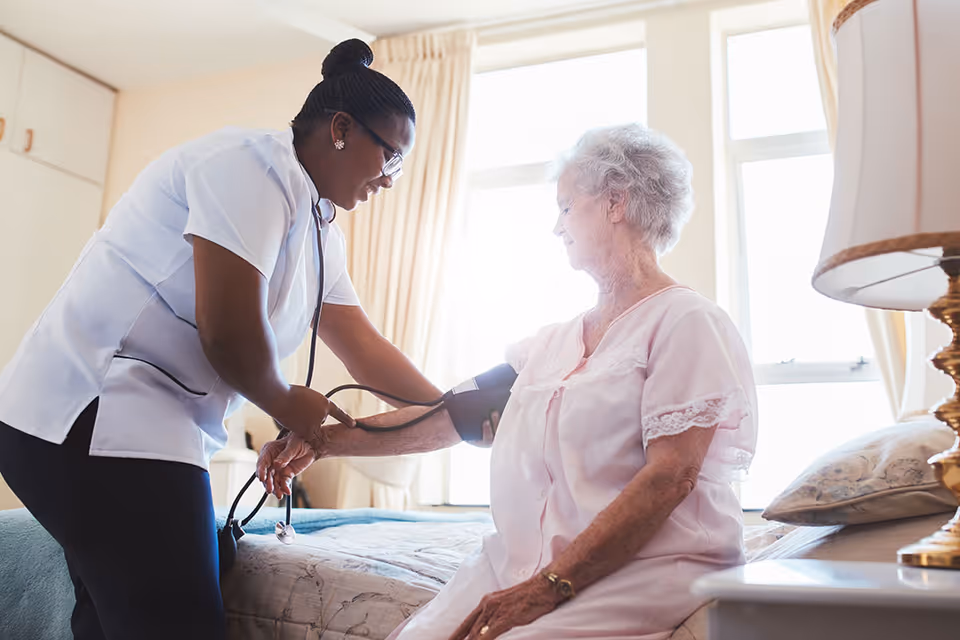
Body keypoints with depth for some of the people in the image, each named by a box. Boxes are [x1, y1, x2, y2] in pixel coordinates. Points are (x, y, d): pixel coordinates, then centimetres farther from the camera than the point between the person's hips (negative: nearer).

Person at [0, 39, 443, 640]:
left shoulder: (322, 229, 16)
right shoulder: (253, 163, -14)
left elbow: (364, 347, 17)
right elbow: (229, 329, -21)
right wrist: (285, 403, -3)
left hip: (141, 424, 10)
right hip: (88, 413, -10)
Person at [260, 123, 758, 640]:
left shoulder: (687, 322, -4)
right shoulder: (555, 340, 18)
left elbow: (669, 476, -14)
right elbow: (448, 416, 14)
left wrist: (550, 585, -20)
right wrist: (322, 441, 10)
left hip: (642, 572, -6)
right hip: (523, 565, 6)